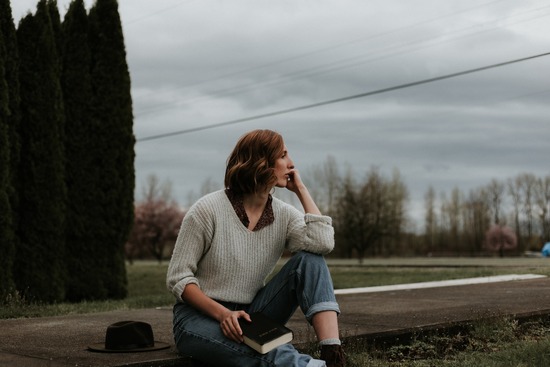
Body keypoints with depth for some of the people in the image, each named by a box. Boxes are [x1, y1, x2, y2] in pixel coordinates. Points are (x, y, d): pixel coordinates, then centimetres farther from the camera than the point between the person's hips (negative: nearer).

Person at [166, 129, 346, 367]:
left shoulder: (284, 215, 1)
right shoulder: (208, 210, -12)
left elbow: (323, 243, -20)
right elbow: (178, 278, -11)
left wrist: (301, 189, -8)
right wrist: (222, 314, -27)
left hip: (251, 315, 5)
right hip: (199, 317, -5)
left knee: (309, 259, -18)